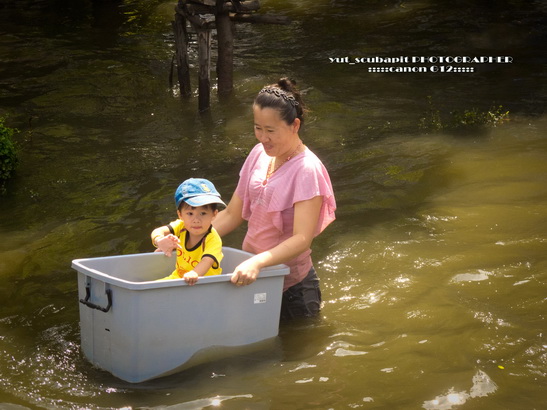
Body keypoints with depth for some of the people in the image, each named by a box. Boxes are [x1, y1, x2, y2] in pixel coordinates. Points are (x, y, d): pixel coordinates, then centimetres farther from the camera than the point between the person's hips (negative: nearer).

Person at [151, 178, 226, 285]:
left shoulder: (213, 240, -22)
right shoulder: (181, 226, -6)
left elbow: (207, 261, -37)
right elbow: (157, 231, -16)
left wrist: (194, 274, -59)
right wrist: (160, 241, -41)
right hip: (178, 277, 4)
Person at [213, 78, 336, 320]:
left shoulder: (307, 170, -20)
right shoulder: (259, 155, 0)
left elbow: (301, 239, -28)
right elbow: (231, 215, 5)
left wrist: (256, 263, -42)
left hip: (290, 288, -6)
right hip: (253, 275, 6)